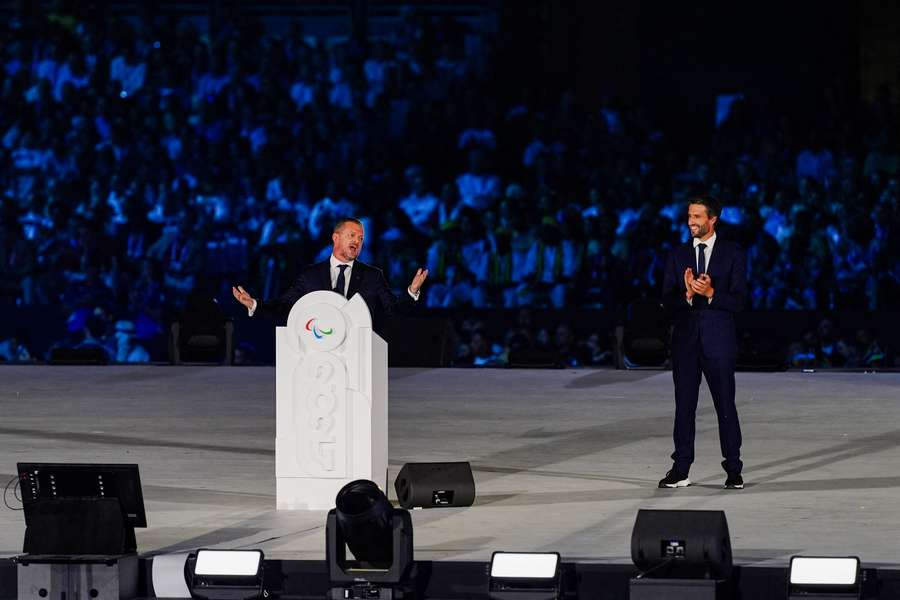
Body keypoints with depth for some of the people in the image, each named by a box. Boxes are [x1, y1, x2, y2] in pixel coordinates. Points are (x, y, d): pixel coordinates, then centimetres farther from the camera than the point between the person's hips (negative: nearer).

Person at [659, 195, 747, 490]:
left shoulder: (732, 253, 0)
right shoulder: (677, 255, 8)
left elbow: (738, 300, -5)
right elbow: (667, 302, 2)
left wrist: (710, 293, -21)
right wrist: (688, 294, -18)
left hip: (718, 340, -3)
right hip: (685, 339, 3)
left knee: (726, 405, 0)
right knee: (684, 406, 4)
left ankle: (734, 471, 7)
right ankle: (680, 471, 8)